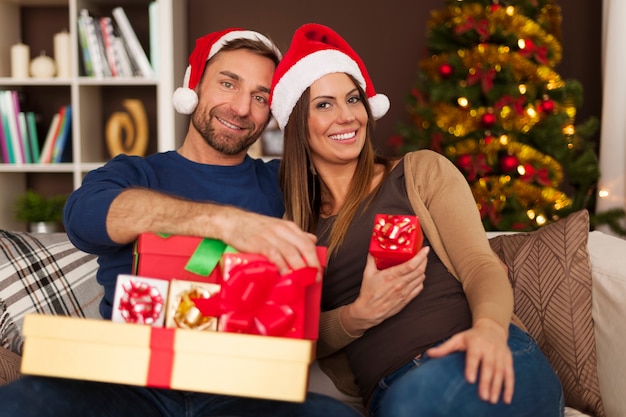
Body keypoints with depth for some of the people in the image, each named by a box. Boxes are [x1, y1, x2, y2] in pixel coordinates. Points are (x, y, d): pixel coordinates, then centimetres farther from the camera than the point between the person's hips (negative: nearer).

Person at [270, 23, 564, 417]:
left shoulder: (422, 171, 11)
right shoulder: (294, 228, 16)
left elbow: (481, 264, 0)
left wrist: (488, 327, -22)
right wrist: (361, 314, -12)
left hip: (477, 363, 0)